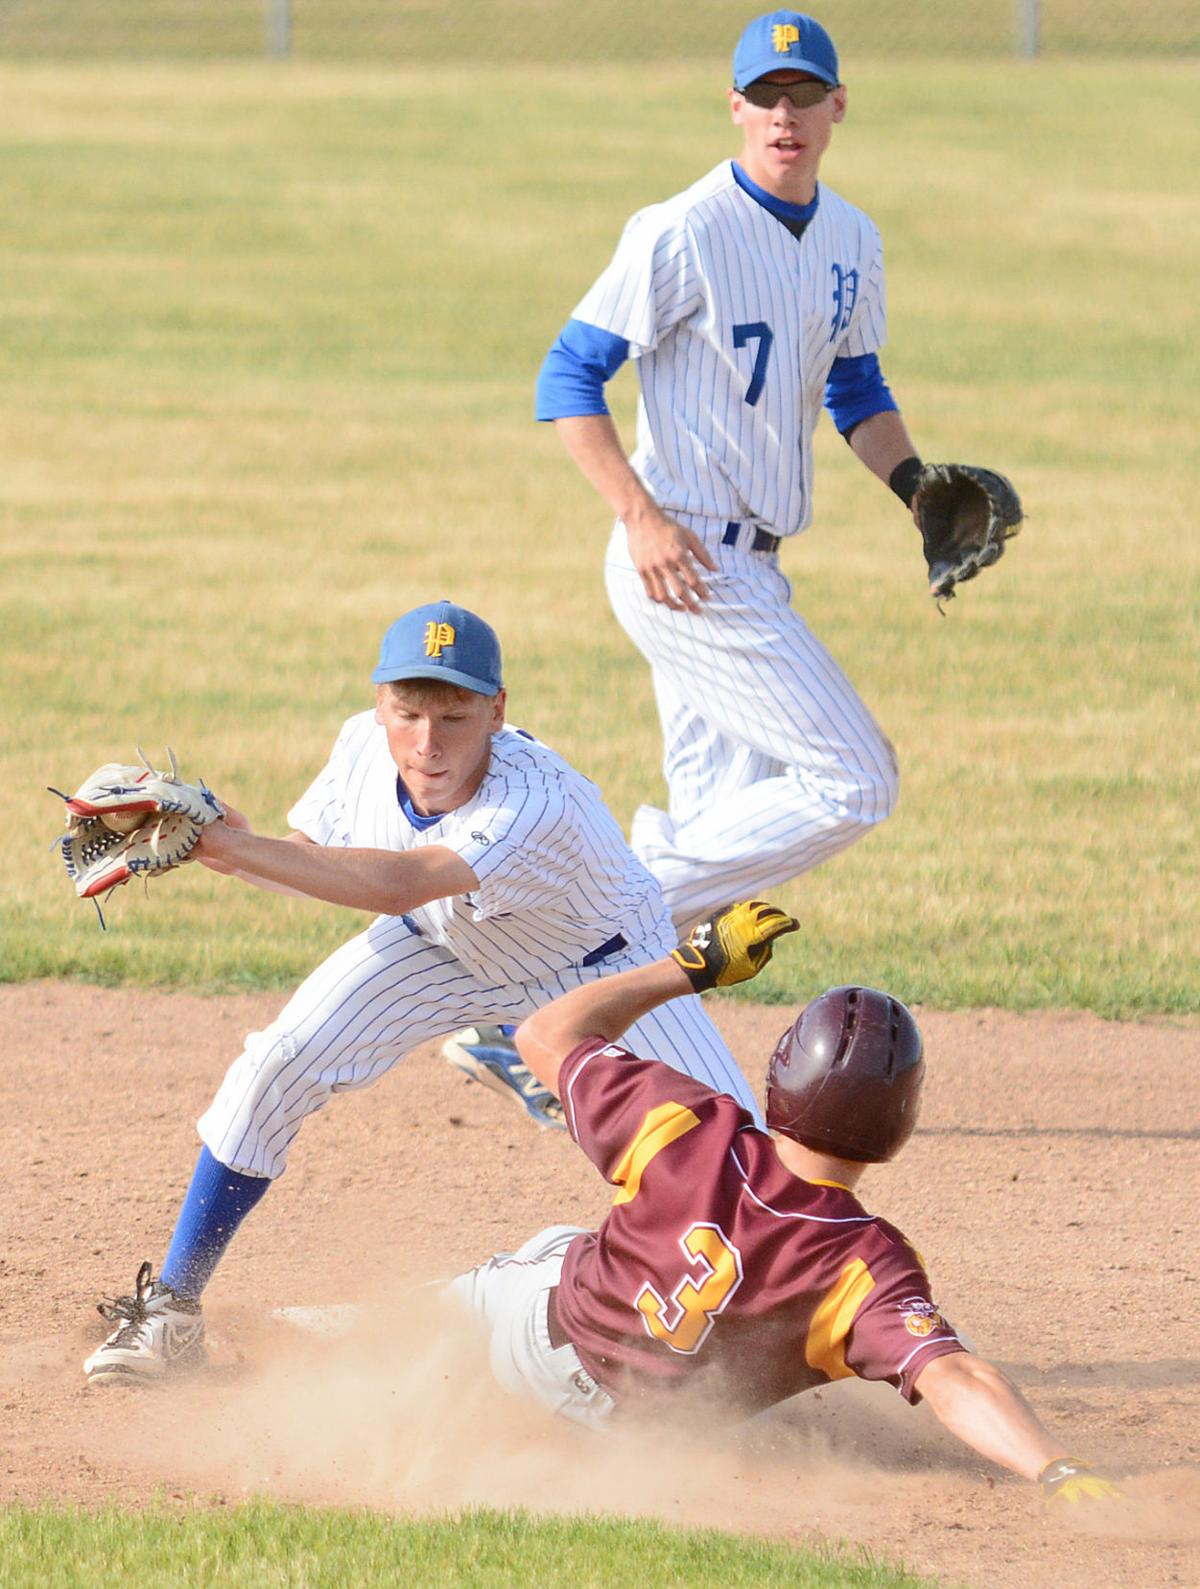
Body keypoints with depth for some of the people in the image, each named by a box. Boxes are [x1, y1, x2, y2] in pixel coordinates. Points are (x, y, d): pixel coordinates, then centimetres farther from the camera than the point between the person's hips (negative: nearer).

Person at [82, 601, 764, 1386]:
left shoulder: (540, 805, -45)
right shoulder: (365, 748, -25)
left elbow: (398, 885, -57)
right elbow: (304, 860, -7)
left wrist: (238, 847, -59)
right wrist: (217, 849, -28)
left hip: (602, 963, -4)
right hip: (444, 947, 4)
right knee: (276, 1066, -14)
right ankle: (171, 1309, 1)